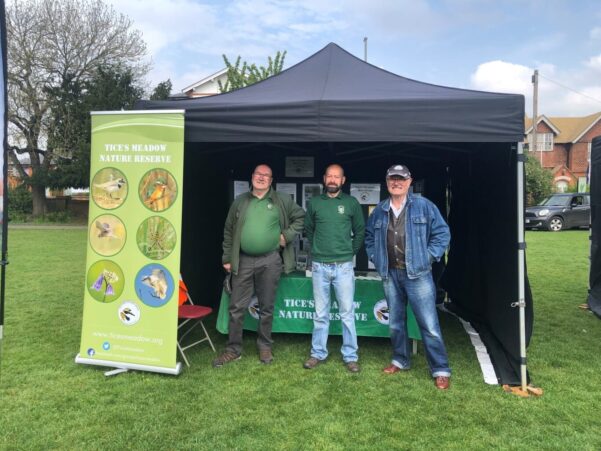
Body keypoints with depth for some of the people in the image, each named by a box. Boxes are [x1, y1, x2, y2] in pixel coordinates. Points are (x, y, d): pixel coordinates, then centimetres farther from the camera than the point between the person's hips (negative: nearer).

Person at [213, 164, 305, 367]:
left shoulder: (282, 200, 3)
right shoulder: (240, 202, 8)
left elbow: (300, 217, 10)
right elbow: (229, 232, 11)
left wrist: (287, 235, -3)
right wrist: (227, 258, 7)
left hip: (270, 261, -1)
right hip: (243, 261, 2)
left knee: (267, 308, 10)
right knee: (237, 307, 5)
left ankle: (265, 347, 25)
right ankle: (233, 349, 18)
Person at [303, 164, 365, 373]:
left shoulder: (351, 203, 1)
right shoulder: (314, 202, 4)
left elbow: (360, 231, 10)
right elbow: (308, 229, 17)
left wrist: (351, 251, 8)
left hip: (343, 266, -1)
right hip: (319, 266, 1)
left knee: (347, 313, 3)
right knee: (320, 314, 9)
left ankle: (350, 356, 14)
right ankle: (318, 353, 20)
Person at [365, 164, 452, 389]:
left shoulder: (424, 206, -4)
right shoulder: (379, 211, 8)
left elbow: (442, 233, -2)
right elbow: (369, 236, 21)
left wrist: (428, 257, -6)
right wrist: (375, 257, 11)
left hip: (417, 273, -4)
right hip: (390, 274, 4)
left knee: (429, 324, -3)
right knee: (395, 322, 15)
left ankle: (441, 370, 9)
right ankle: (400, 360, 33)